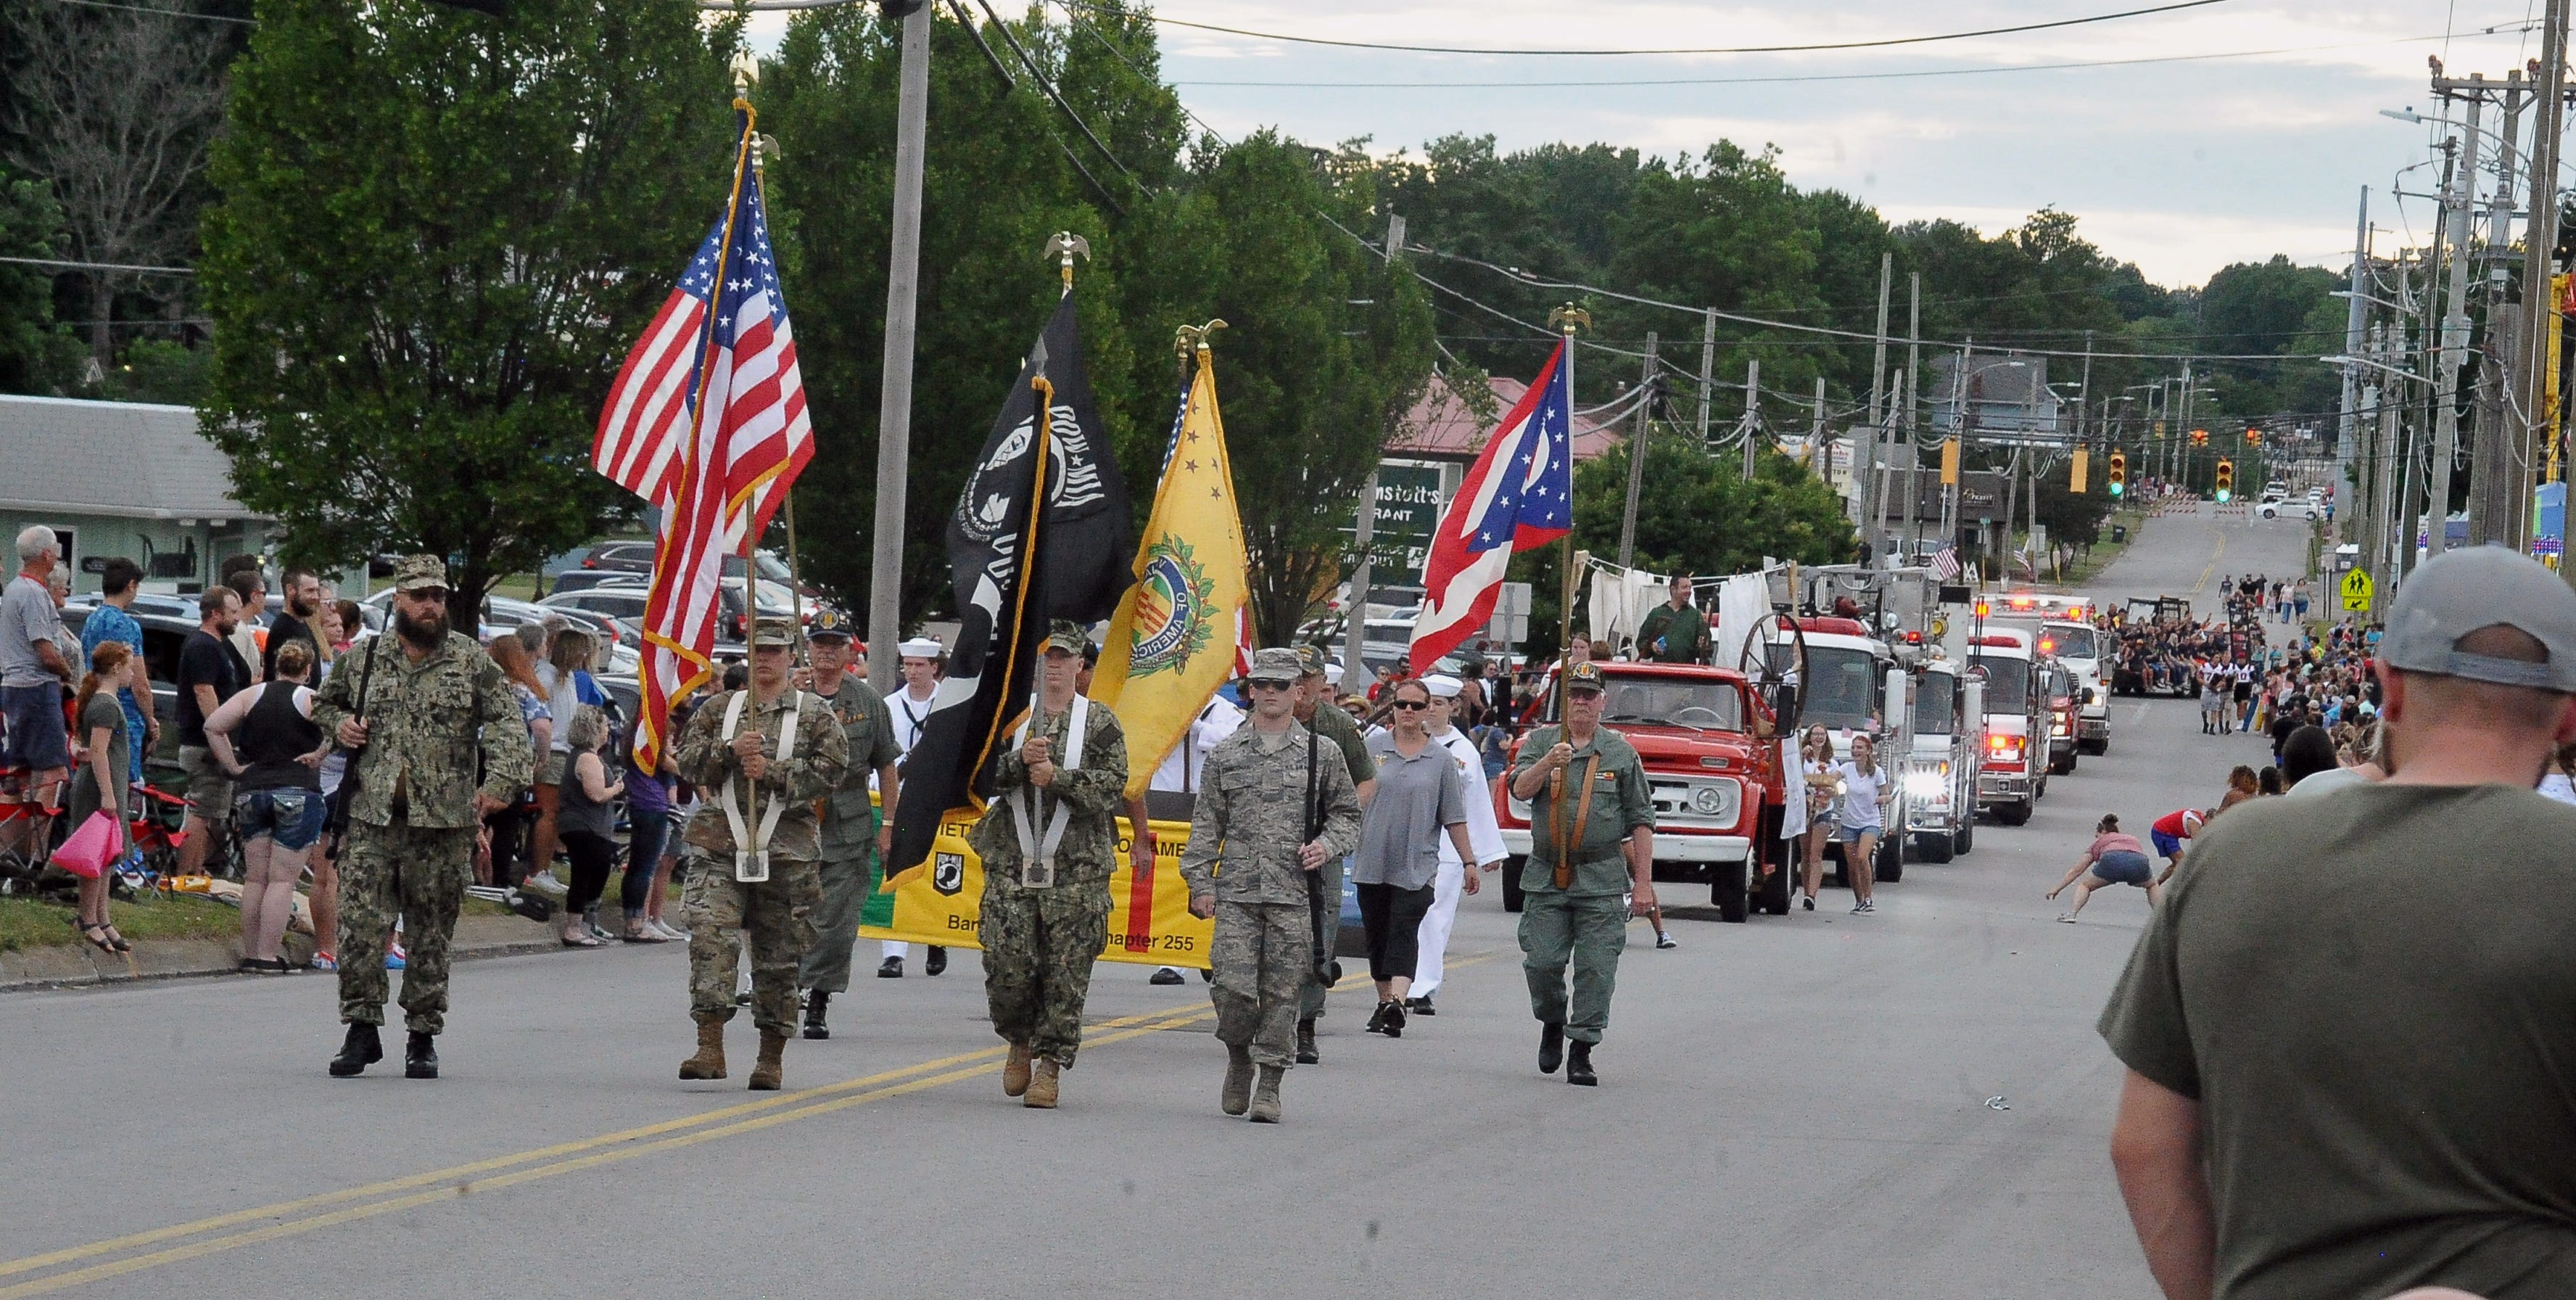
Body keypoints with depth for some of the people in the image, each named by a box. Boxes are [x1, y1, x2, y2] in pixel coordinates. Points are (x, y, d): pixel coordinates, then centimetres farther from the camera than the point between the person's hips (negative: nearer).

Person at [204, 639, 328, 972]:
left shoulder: (252, 696, 8)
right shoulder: (311, 700, -2)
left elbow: (212, 726, 1)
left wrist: (234, 766, 4)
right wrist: (318, 755, -6)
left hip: (250, 792, 4)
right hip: (297, 792, -4)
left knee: (254, 878, 10)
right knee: (283, 880, -3)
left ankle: (250, 954, 12)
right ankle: (268, 956, -8)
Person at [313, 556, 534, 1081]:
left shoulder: (472, 661, 3)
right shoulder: (364, 659, 9)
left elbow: (505, 722, -4)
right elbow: (325, 702, 26)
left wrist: (499, 781, -19)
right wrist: (338, 725, 3)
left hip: (443, 823, -1)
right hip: (372, 820, 1)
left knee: (431, 936, 4)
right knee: (360, 925, -6)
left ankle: (423, 1038, 13)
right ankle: (362, 1029, 3)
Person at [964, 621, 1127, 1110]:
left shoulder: (1100, 724, 5)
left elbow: (1112, 789, -4)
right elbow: (979, 776, 1)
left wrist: (1057, 777, -15)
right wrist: (1020, 760, -16)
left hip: (1077, 870, -1)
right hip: (1011, 864, 1)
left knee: (1066, 973, -4)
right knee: (1007, 966, -3)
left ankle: (1049, 1063, 4)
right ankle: (1021, 1042, 23)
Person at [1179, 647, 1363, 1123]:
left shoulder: (1321, 753, 7)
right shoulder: (1225, 754, 10)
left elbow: (1348, 812, 15)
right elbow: (1207, 823, 12)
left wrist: (1327, 844, -5)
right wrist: (1200, 881, 4)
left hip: (1296, 892, 0)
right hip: (1237, 892, 1)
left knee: (1283, 992, -1)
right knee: (1233, 987, -8)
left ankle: (1270, 1083, 8)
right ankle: (1239, 1057, 18)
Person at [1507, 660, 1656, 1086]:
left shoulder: (1620, 752, 7)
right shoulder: (1541, 742, 9)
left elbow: (1641, 820, 6)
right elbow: (1520, 790, -5)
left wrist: (1643, 882, 1)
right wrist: (1547, 764, -24)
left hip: (1602, 879, -1)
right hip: (1546, 876, 1)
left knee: (1596, 969, -6)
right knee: (1542, 962, -2)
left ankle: (1582, 1051, 0)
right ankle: (1552, 1021, 25)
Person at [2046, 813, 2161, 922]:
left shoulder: (2100, 842, 34)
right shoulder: (2134, 840, 40)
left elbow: (2077, 870, 38)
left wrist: (2057, 889, 45)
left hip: (2112, 860, -2)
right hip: (2139, 861, 2)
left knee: (2084, 886, 20)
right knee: (2152, 886, 32)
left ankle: (2071, 913, -3)